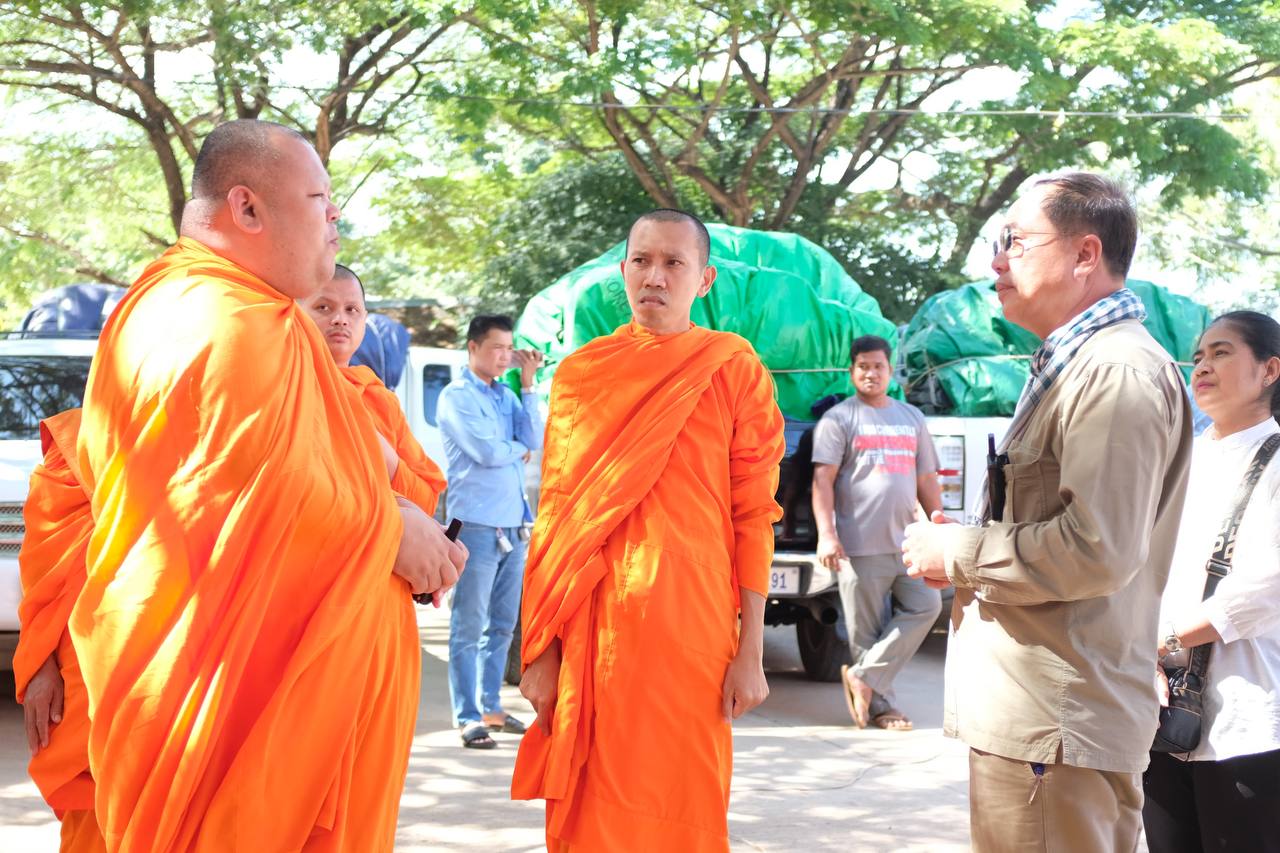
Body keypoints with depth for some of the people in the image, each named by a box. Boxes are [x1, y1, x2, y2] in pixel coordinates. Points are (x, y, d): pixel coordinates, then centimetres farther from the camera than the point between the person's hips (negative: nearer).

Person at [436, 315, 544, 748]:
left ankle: (491, 708, 21)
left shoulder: (507, 395, 14)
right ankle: (467, 717, 2)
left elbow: (536, 442, 1)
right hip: (477, 524, -7)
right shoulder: (456, 396, -5)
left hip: (513, 525, 7)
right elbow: (487, 451, -15)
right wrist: (519, 450, 4)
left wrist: (528, 384, 0)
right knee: (469, 628, -3)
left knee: (502, 625, 12)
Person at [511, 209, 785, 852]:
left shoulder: (735, 371, 2)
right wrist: (541, 651, 2)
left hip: (693, 620, -2)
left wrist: (751, 652, -5)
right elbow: (555, 515, 7)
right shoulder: (580, 376, 8)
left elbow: (755, 516, 0)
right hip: (594, 624, 2)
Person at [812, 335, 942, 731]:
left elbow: (927, 480, 22)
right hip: (861, 545, -5)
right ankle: (879, 704, 8)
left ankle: (865, 676, -3)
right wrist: (826, 534, -17)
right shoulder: (839, 419, 2)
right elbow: (823, 480, -6)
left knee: (926, 606, -8)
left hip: (907, 541, 5)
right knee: (867, 630, -2)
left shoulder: (912, 418, 19)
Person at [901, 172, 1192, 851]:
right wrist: (965, 549, 10)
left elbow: (1098, 550, -24)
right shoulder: (1070, 366, 19)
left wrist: (957, 554, -12)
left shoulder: (1119, 371, -15)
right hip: (1031, 714, 10)